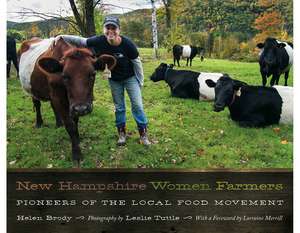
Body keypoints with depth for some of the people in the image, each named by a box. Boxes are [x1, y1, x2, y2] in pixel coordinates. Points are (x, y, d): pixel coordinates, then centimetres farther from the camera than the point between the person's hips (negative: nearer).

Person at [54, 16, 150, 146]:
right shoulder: (99, 41, -22)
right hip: (114, 79, 2)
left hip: (130, 78, -2)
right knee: (119, 107, 12)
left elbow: (137, 62, -14)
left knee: (137, 105, -1)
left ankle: (143, 133, 12)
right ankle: (121, 133, 27)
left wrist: (140, 81, -7)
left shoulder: (127, 44, -26)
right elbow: (80, 41, -8)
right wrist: (62, 37, -16)